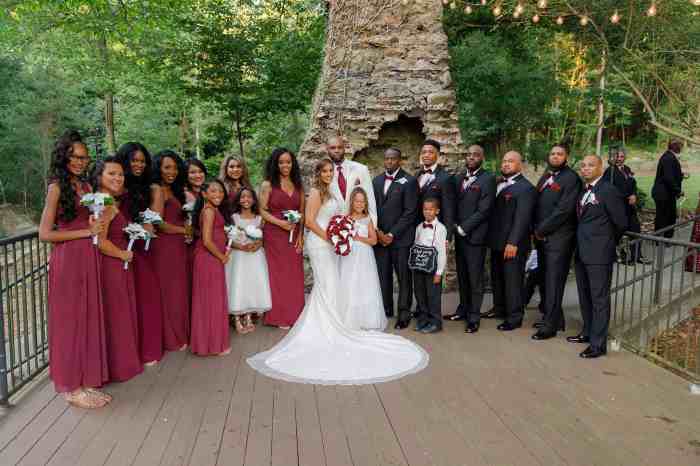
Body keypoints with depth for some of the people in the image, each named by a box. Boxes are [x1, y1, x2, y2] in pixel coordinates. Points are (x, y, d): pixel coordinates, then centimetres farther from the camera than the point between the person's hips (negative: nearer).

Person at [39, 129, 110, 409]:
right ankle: (71, 386, 17)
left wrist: (98, 225, 2)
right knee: (70, 321, 4)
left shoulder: (85, 186, 12)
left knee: (89, 319, 11)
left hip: (89, 259, 7)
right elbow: (45, 233, -13)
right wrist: (87, 232, -13)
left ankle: (86, 380, 23)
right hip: (68, 260, -7)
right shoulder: (57, 187, -9)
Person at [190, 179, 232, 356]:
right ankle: (214, 344, 13)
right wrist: (222, 257, -11)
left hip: (211, 260, 9)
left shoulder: (213, 209, 13)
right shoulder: (209, 210, -16)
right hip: (210, 260, -9)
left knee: (209, 300, 16)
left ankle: (206, 341, 27)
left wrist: (224, 251, 4)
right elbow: (207, 241, -23)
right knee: (213, 301, 1)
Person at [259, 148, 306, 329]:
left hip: (294, 236, 4)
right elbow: (263, 210, -5)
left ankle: (295, 315, 19)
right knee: (278, 274, 2)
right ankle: (280, 317, 12)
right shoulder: (268, 185, -2)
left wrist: (300, 235, -1)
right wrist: (281, 223, -17)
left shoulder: (298, 185, 10)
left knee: (295, 275, 6)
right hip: (274, 235, -3)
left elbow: (302, 212, 9)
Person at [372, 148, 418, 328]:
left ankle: (404, 313, 12)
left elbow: (410, 212, -9)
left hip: (400, 238, -4)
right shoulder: (376, 181, 13)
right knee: (383, 276, 8)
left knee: (404, 277, 3)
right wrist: (378, 232, -2)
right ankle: (386, 310, 20)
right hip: (379, 237, 5)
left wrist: (392, 234, -12)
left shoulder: (409, 181, -4)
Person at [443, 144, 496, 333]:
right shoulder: (457, 178, 13)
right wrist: (454, 226, 1)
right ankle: (463, 309, 27)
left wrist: (463, 228, -13)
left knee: (475, 278, 0)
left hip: (475, 236, -6)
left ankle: (473, 318, 9)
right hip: (459, 235, 6)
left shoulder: (488, 179, -6)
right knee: (462, 275, 14)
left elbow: (484, 210, -13)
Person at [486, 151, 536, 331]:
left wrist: (513, 243, -22)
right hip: (496, 242, 8)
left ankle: (514, 317, 12)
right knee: (497, 277, 18)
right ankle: (499, 309, 34)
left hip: (512, 244, -8)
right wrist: (491, 237, 7)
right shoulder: (498, 183, 13)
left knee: (513, 280, 1)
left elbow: (522, 218, -18)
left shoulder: (526, 188, -12)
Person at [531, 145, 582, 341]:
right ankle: (554, 318, 25)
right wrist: (536, 230, 4)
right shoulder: (545, 177, 16)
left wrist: (541, 230, -12)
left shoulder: (571, 178, -9)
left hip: (558, 239, -7)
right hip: (541, 237, 7)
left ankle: (550, 326, 5)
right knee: (545, 279, 11)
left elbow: (564, 210, -17)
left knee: (554, 281, -3)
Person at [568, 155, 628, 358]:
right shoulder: (583, 191, 13)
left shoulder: (609, 191, -11)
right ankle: (588, 332, 33)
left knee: (599, 299, -1)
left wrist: (608, 242, 6)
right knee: (584, 296, 18)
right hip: (582, 253, 8)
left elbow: (621, 223, -7)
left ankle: (598, 343, 6)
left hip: (599, 254, -8)